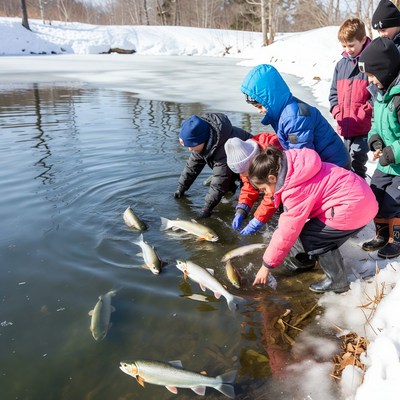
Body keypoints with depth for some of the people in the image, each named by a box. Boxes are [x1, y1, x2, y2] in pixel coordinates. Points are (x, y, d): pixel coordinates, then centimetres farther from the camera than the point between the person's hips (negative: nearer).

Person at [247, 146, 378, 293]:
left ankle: (337, 281, 7)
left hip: (354, 208, -9)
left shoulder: (297, 191, -23)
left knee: (309, 236, -5)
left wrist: (267, 265, -6)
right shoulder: (291, 168, 3)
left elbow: (287, 232, -16)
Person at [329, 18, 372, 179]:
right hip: (345, 125, 6)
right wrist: (337, 111, 4)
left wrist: (362, 114, -15)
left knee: (356, 163, -9)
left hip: (364, 126, -6)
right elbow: (334, 91, 18)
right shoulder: (341, 64, 12)